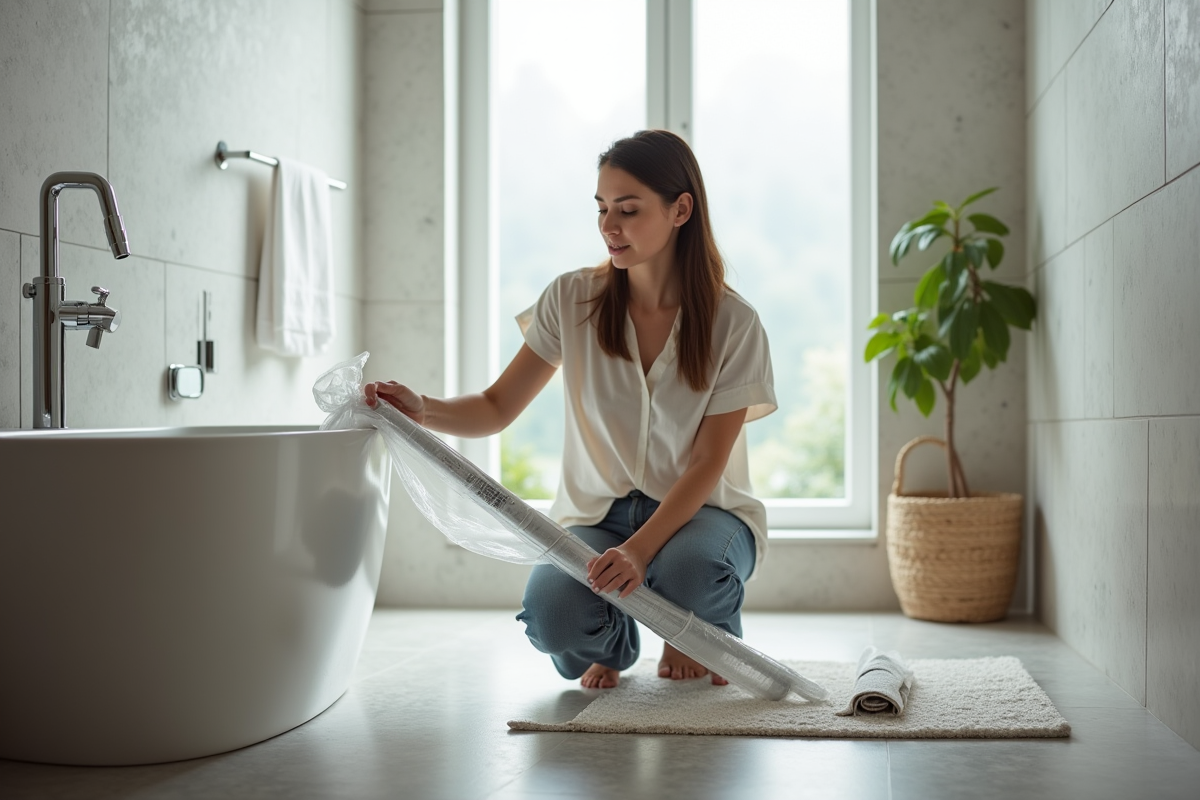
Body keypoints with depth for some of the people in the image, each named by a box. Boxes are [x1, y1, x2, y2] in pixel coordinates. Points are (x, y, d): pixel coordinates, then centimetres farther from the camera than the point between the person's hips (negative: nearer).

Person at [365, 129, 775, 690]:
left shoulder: (731, 323, -10)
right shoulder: (573, 301, -4)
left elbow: (707, 463, -14)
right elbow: (497, 408, -3)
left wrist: (640, 548, -30)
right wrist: (422, 409, -25)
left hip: (701, 509, -1)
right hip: (598, 512, 1)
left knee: (687, 568, -37)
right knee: (552, 613, -31)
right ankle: (612, 644, 10)